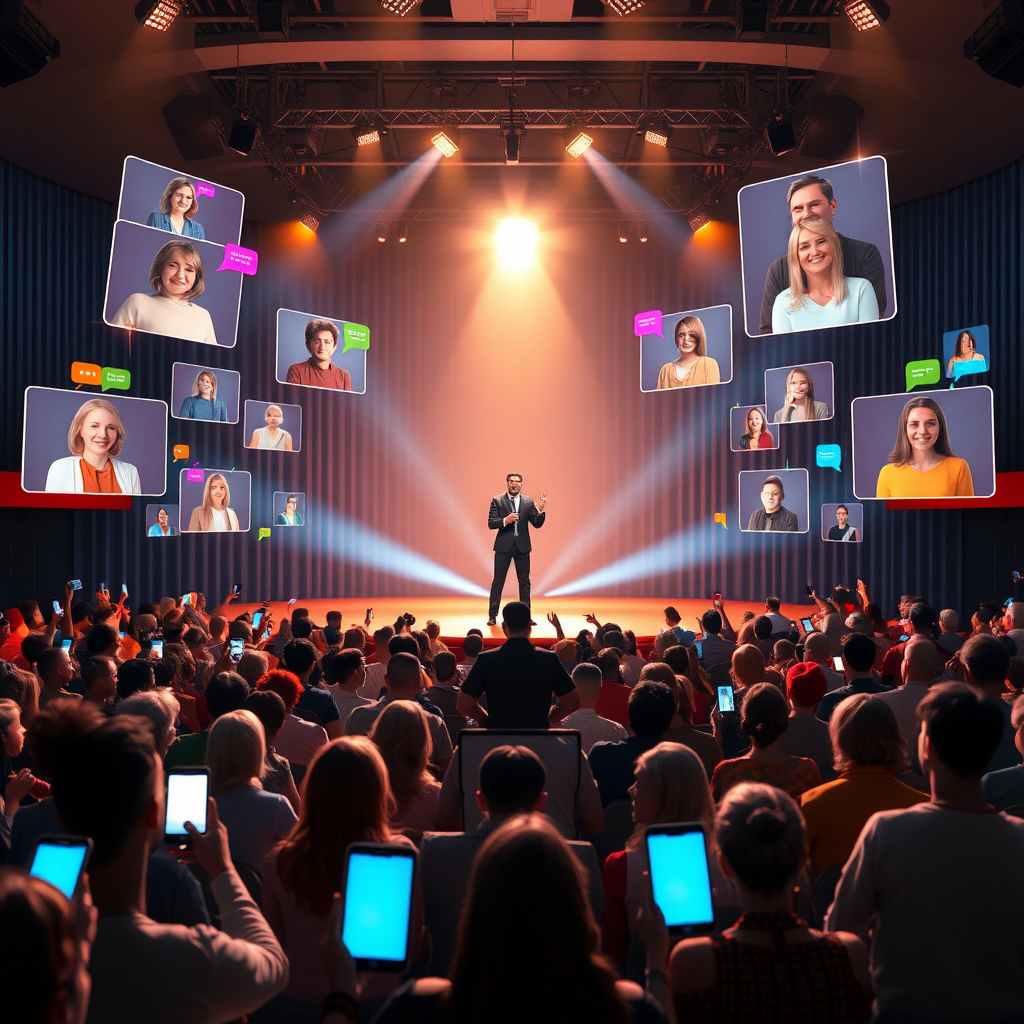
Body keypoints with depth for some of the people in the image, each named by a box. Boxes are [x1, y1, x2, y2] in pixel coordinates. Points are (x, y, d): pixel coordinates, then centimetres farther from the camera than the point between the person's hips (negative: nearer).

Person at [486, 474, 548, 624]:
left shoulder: (528, 502, 6)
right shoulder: (497, 501, -1)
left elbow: (537, 524, 2)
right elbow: (490, 524, -6)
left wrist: (540, 510, -15)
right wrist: (505, 520, -23)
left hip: (522, 546, 2)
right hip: (503, 546, -2)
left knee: (524, 581, 7)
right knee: (498, 581, 1)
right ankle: (492, 615, 8)